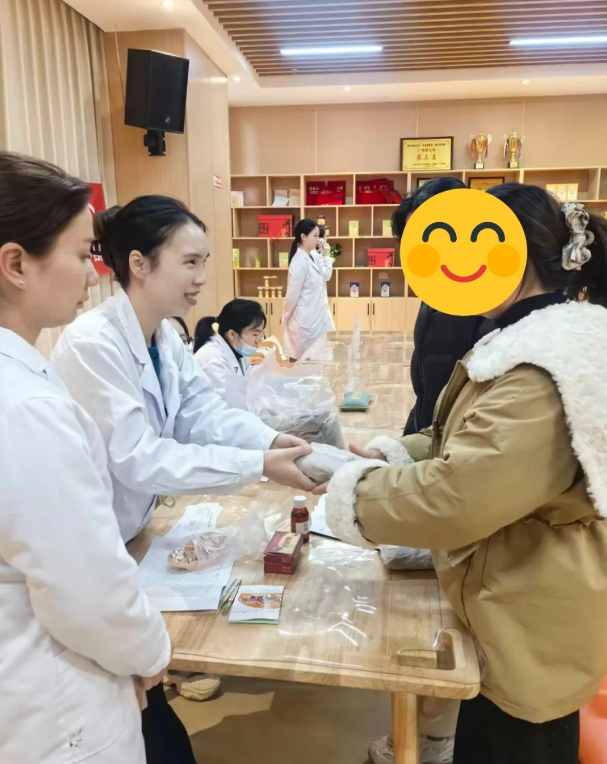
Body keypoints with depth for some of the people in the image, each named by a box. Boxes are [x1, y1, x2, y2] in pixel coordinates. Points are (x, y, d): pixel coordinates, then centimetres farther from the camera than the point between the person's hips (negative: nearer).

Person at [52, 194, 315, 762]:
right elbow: (136, 459, -30)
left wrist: (275, 439, -21)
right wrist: (259, 466, -32)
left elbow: (204, 413, -4)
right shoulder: (91, 343, -28)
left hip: (130, 534, 8)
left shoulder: (164, 337, 0)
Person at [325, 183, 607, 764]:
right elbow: (479, 443, 13)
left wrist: (358, 490, -17)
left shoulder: (545, 367, -28)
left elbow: (459, 496, -31)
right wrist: (399, 452, 0)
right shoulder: (537, 340, 6)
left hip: (532, 622, -9)